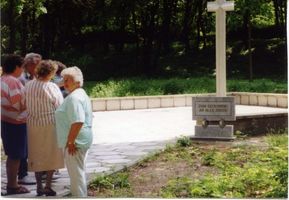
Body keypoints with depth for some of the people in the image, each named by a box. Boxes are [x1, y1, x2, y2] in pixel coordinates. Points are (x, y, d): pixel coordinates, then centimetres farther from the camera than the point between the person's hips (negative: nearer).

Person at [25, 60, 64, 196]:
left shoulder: (28, 85, -2)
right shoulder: (51, 87, -16)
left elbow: (25, 104, 3)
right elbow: (59, 107, -10)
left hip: (33, 125, 4)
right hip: (49, 125, -4)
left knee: (36, 155, 14)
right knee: (51, 156, 8)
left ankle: (39, 186, 18)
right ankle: (48, 187, 10)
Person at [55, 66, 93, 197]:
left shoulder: (74, 97, -19)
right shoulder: (81, 94, 14)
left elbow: (77, 122, -29)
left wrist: (70, 142, -24)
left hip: (75, 141, -11)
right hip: (82, 139, 11)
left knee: (76, 173, -3)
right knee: (79, 171, 20)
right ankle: (80, 195, 29)